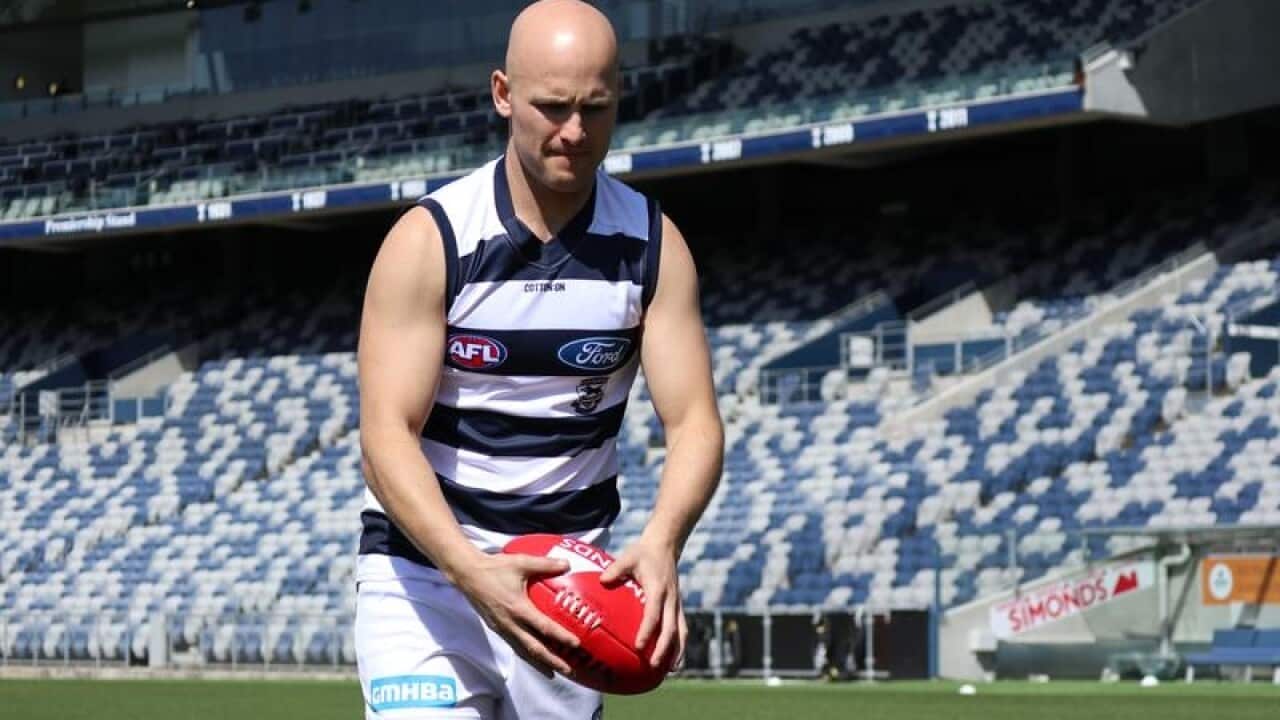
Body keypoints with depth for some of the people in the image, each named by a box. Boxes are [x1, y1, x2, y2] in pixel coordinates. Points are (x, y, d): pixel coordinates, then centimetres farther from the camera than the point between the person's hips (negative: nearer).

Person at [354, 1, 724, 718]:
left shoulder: (652, 244, -2)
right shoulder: (429, 240, -12)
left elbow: (695, 420, -8)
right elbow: (387, 436, -18)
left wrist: (662, 543, -29)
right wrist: (472, 572, -35)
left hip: (571, 581, 3)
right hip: (425, 572, -3)